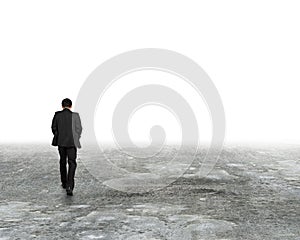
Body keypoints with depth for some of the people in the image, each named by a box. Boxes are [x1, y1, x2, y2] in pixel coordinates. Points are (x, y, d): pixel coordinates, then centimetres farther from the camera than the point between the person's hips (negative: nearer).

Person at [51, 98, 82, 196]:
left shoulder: (57, 115, -3)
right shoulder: (75, 115, -9)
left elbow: (53, 128, 5)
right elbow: (79, 129, -5)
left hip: (60, 141, 3)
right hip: (71, 142, -3)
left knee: (63, 161, 21)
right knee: (72, 163, 0)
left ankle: (64, 183, 32)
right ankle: (69, 186, -15)